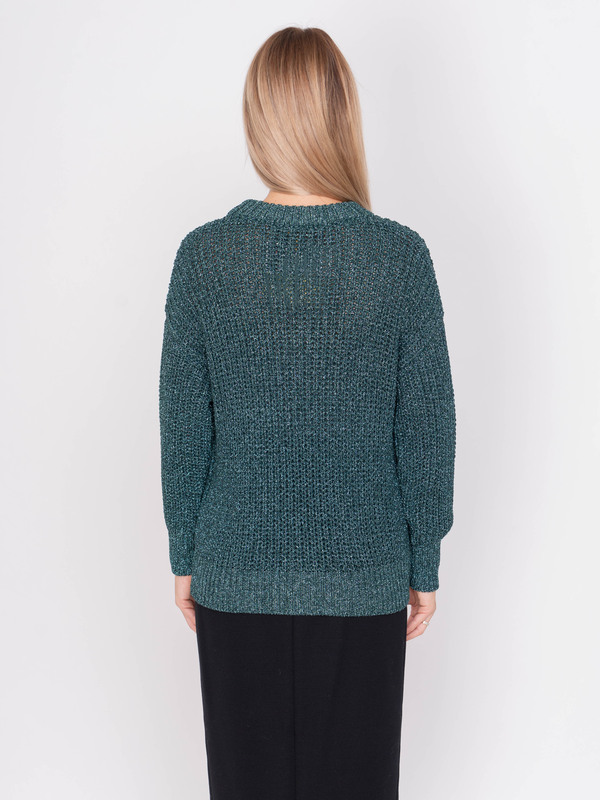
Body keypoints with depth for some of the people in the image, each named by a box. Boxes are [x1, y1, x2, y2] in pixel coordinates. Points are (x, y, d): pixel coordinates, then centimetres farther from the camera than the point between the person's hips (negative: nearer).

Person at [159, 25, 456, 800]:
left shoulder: (203, 255, -11)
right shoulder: (401, 256, -13)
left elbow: (183, 429, -5)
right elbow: (428, 432, -7)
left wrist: (183, 554, 9)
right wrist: (425, 565, 6)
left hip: (236, 570, 1)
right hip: (363, 572, 0)